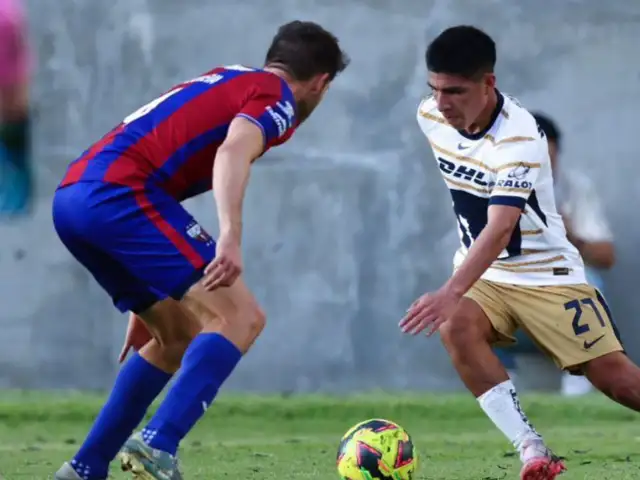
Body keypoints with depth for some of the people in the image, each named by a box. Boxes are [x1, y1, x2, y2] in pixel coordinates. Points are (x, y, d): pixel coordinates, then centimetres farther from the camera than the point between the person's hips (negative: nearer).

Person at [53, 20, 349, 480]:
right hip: (121, 191, -9)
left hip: (72, 196, 9)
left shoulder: (224, 81, 31)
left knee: (180, 336, 21)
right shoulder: (277, 97, 4)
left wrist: (148, 304, 38)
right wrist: (231, 238, -32)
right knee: (240, 318, -11)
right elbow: (232, 152, -19)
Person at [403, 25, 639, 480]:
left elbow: (500, 230, -40)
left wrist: (450, 293, -53)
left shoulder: (519, 137, -29)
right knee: (455, 328, -27)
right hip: (481, 270, 5)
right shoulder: (430, 117, -8)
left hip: (546, 272, -5)